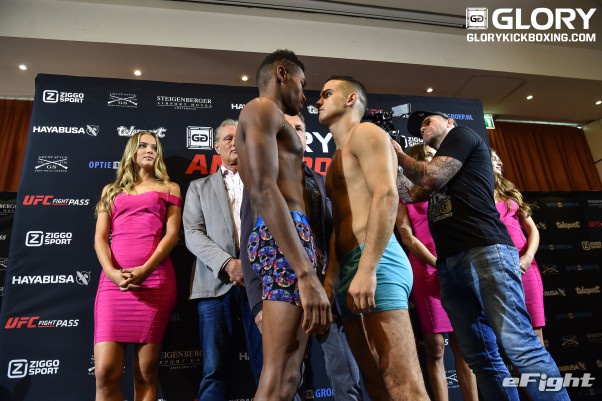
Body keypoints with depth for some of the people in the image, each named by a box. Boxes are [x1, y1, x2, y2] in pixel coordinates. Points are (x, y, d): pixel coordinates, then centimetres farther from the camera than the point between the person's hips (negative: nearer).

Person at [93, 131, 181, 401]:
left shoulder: (169, 187, 16)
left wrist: (144, 270, -12)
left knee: (146, 372, -1)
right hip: (114, 280, 2)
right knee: (105, 373, -7)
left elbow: (172, 233, 3)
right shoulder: (111, 190, 22)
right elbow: (100, 237, 10)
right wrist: (112, 273, -9)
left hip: (155, 278, -1)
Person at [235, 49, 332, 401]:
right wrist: (307, 273, -24)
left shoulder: (269, 122, 30)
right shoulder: (263, 109, 0)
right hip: (286, 239, -10)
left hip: (288, 238, 10)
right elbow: (264, 191, -16)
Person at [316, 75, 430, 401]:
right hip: (348, 272, 9)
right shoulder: (336, 160, 29)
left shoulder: (365, 132, 2)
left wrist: (367, 269, -22)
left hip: (377, 263, -9)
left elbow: (386, 196, -14)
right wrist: (330, 278, 11)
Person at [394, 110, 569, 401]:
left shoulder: (462, 135, 11)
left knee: (519, 346, -15)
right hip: (450, 264, 8)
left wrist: (399, 155, 12)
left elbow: (431, 178, -4)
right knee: (480, 357, 4)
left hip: (485, 251, -8)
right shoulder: (439, 163, 32)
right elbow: (410, 194, 23)